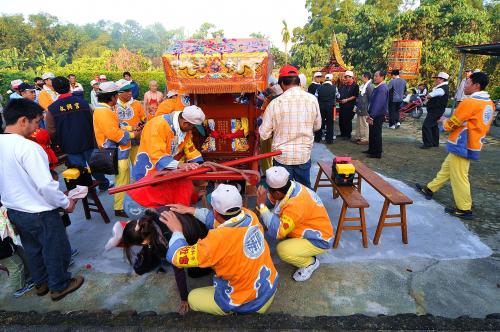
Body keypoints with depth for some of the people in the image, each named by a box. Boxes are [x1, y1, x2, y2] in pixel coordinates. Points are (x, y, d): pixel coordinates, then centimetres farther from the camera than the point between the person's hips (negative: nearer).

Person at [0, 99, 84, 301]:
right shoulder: (28, 147, -27)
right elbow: (46, 185, -28)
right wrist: (66, 203, -13)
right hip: (39, 212, -8)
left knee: (32, 249, 26)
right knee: (56, 249, 14)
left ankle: (41, 283, 44)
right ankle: (59, 286, 32)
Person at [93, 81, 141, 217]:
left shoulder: (106, 109, 14)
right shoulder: (103, 111, -20)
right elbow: (114, 134, -26)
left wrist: (130, 128, 11)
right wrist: (132, 135, -14)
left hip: (119, 151, 11)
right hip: (116, 153, -11)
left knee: (125, 180, 20)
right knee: (122, 181, -3)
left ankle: (123, 204, 34)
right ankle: (119, 208, 9)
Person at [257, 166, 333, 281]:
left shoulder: (296, 204, -36)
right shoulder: (292, 187, -13)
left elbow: (277, 232, -34)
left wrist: (262, 206, -32)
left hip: (320, 240, -8)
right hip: (310, 231, 8)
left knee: (282, 250, -26)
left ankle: (310, 263, 3)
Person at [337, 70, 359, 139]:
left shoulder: (355, 86, -7)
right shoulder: (343, 85, 15)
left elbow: (355, 96, -14)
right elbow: (339, 93, 23)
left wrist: (346, 100, -21)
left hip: (349, 106, -7)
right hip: (342, 105, 7)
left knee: (347, 121, -2)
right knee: (341, 120, 11)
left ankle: (348, 135, 9)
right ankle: (342, 134, 24)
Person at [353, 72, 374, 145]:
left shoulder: (370, 86, -16)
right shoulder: (363, 86, 13)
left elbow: (371, 99, -19)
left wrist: (368, 109, -18)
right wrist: (357, 106, 18)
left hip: (365, 110, -10)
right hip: (360, 109, 10)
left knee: (364, 125, -1)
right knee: (358, 124, 16)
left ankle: (365, 139, 8)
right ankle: (358, 137, 27)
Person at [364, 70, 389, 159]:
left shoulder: (382, 88, -19)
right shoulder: (378, 87, 10)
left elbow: (378, 104, -24)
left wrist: (371, 116, -24)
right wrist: (370, 114, 16)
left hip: (378, 115, -9)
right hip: (374, 115, 9)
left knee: (376, 134, 0)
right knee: (372, 133, 18)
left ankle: (377, 153, 10)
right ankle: (371, 150, 31)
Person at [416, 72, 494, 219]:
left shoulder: (469, 102, -20)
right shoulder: (489, 103, 9)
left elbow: (451, 124, -14)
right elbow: (484, 126, 19)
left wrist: (444, 122, 7)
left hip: (462, 146, -9)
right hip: (473, 144, 9)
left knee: (459, 177, -1)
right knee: (446, 168, 20)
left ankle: (464, 209, 8)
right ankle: (429, 189, 33)